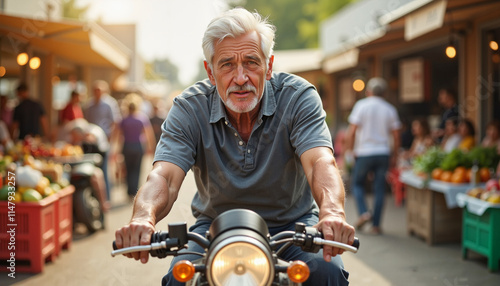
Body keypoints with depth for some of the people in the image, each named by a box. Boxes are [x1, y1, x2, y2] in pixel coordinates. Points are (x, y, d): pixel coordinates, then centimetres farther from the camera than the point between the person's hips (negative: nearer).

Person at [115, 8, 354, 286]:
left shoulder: (298, 96, -13)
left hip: (292, 223, 0)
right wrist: (144, 217, -48)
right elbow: (165, 175, -23)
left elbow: (321, 162, -29)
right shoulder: (189, 108, -11)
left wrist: (332, 211, -52)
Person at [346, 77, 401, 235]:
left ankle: (363, 212, -6)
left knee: (357, 183, 15)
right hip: (383, 153, 2)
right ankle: (376, 225, 5)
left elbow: (352, 132, -9)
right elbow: (396, 136, 4)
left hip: (364, 152, -2)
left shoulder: (361, 105, -4)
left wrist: (352, 149, 4)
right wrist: (394, 156, 13)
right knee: (379, 188, 6)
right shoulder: (390, 109, 5)